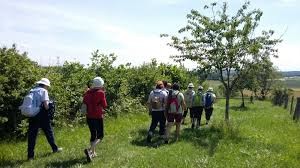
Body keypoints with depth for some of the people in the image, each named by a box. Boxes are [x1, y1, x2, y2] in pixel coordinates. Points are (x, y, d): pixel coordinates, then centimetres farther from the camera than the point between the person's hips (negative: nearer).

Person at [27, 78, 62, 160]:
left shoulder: (31, 91, 11)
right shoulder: (43, 91, -7)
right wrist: (49, 112, 0)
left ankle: (30, 155, 9)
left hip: (32, 116, 5)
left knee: (32, 135, 7)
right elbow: (46, 104, -15)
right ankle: (55, 148, 27)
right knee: (49, 132, 12)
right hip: (42, 115, -5)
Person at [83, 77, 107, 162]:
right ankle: (89, 150, -17)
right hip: (98, 117, -6)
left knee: (93, 135, 19)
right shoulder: (101, 93, -11)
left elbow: (84, 103, 6)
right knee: (100, 136, 3)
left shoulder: (87, 93, 3)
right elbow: (104, 106, -6)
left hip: (89, 117, 6)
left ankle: (93, 152, 26)